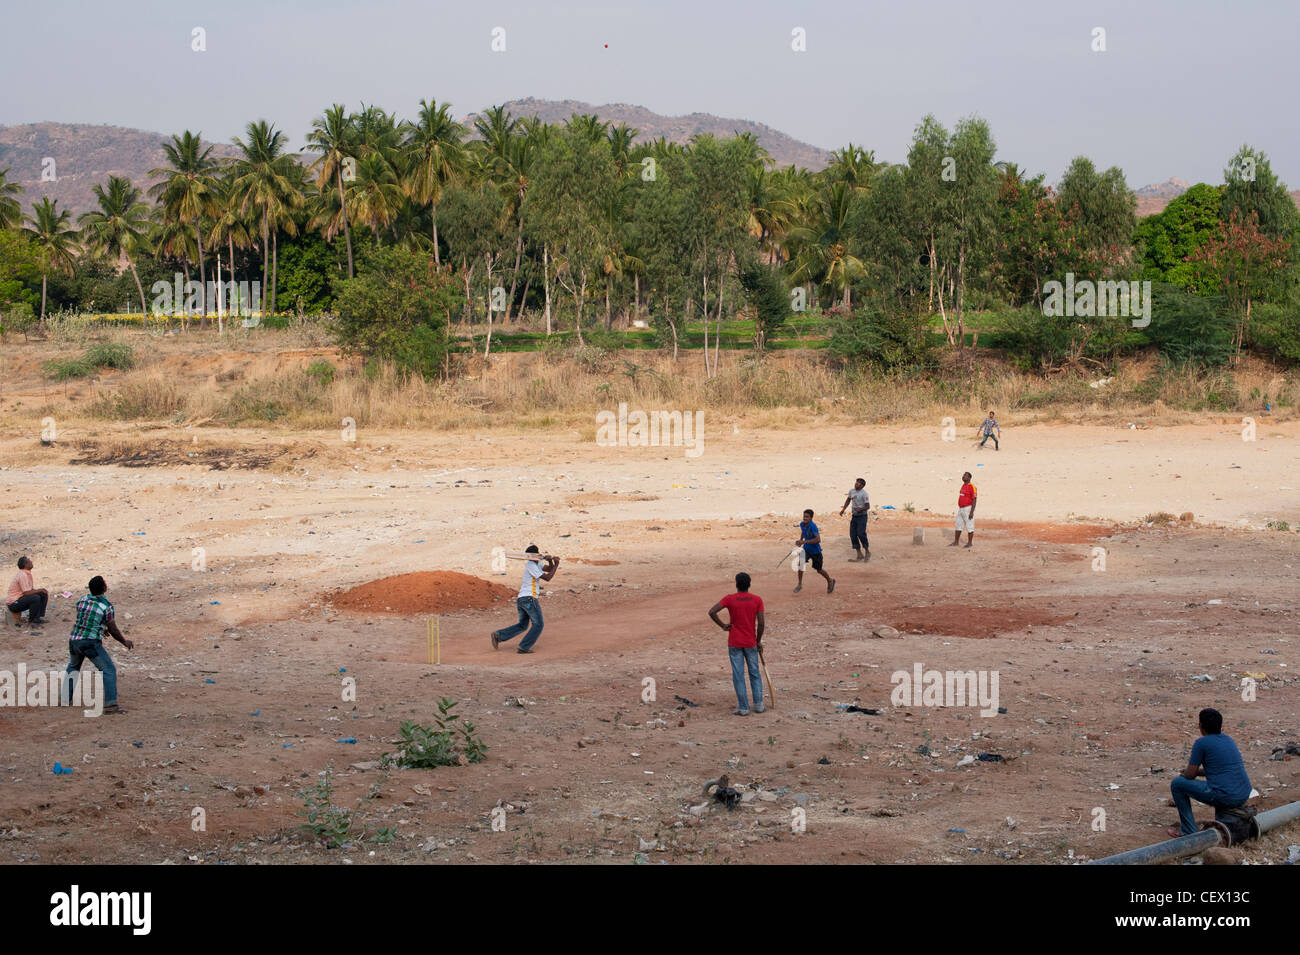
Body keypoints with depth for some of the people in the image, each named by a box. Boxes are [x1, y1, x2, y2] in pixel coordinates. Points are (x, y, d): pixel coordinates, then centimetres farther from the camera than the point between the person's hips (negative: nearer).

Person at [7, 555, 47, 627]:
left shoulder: (27, 573, 8)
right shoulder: (22, 575, -22)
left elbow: (31, 590, 15)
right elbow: (26, 593, -26)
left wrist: (41, 590, -2)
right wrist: (39, 590, -15)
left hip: (21, 598, 9)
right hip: (13, 603, -9)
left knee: (43, 595, 3)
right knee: (36, 598, -29)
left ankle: (39, 617, 0)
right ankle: (31, 621, -14)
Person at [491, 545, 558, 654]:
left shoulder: (536, 564, 16)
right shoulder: (531, 566, -12)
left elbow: (549, 569, 17)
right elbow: (547, 577, -15)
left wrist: (550, 560, -2)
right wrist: (556, 564, -8)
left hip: (521, 599, 10)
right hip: (529, 598, -10)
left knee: (522, 626, 17)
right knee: (538, 625, 1)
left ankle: (498, 636, 5)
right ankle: (523, 647, -4)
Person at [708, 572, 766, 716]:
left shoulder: (729, 599, -8)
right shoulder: (757, 600, -5)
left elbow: (712, 612, -19)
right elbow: (761, 623, -7)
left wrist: (723, 626, -7)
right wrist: (759, 641, 6)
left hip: (734, 643, -1)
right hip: (751, 643, 1)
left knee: (738, 676, 4)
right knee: (754, 674, 16)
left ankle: (743, 708, 5)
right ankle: (758, 704, 16)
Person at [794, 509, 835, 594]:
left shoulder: (813, 526, -27)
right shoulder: (802, 525, -6)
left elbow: (818, 539, -38)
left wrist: (804, 542, -39)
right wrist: (800, 540, 7)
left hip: (815, 551, -5)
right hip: (806, 549, 5)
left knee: (819, 570, 10)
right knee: (800, 562, -21)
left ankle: (830, 581, 39)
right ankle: (800, 584, -8)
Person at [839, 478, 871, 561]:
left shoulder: (864, 494, -14)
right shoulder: (851, 491, 7)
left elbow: (868, 506, -16)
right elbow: (848, 500, 25)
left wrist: (861, 509, -34)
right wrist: (843, 509, 20)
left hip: (862, 516, -7)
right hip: (854, 516, 7)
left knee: (861, 534, -16)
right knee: (852, 535, 2)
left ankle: (867, 552, 3)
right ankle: (859, 555, 9)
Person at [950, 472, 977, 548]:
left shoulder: (972, 487, -15)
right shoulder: (963, 486, 12)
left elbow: (974, 500, -17)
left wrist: (972, 512, -21)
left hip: (968, 509, -9)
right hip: (961, 509, 9)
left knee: (969, 526, -1)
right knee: (958, 525, 11)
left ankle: (970, 542, 7)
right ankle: (956, 542, 17)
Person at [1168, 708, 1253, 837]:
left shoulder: (1201, 743, -6)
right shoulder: (1229, 740, 16)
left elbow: (1190, 775, -2)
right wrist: (1197, 770, 31)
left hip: (1224, 797, -7)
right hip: (1244, 797, 7)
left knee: (1176, 784, 8)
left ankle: (1188, 830, 10)